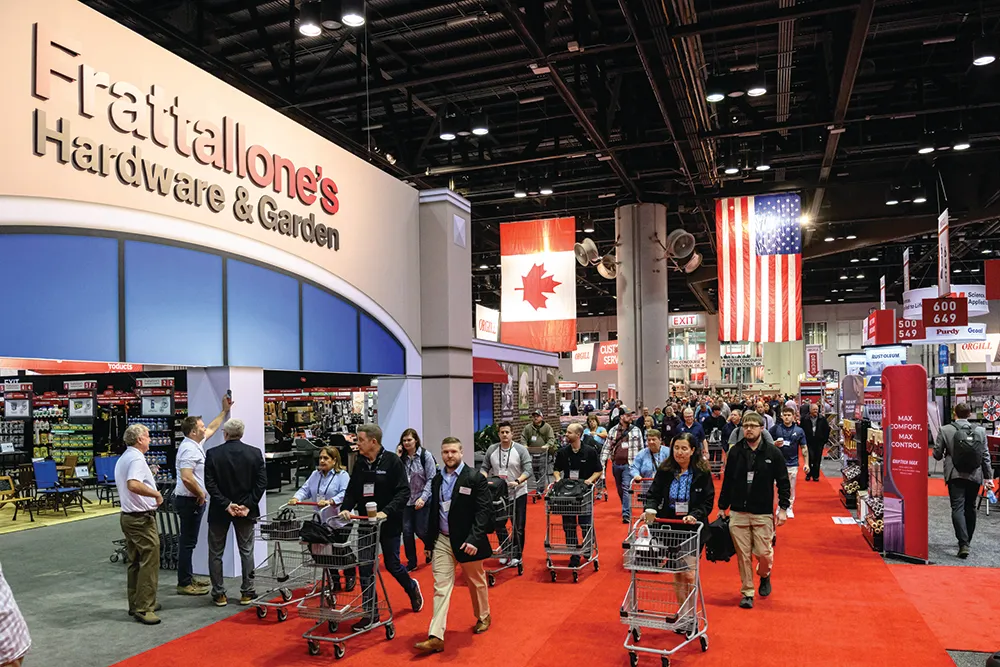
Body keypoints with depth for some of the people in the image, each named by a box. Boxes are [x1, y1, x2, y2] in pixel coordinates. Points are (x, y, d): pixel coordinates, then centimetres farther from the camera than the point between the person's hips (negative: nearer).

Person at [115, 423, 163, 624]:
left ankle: (136, 604, 24)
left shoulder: (123, 459, 15)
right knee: (149, 562, -7)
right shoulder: (137, 459, -18)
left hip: (128, 516, 11)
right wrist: (156, 494, -26)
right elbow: (133, 485, -34)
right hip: (142, 518, -11)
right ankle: (143, 608, -5)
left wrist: (148, 476, 22)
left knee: (135, 562, 16)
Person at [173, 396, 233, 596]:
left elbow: (212, 428, 29)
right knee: (187, 542, -5)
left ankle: (188, 578, 25)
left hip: (194, 500, 10)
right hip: (189, 501, -10)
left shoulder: (196, 443, 11)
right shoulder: (189, 449, -20)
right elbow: (186, 477, -30)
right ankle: (184, 584, 0)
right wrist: (200, 494, -17)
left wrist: (224, 411, 31)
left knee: (189, 541, 16)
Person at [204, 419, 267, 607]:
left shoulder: (213, 454, -9)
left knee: (215, 553, 12)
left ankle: (219, 594, 15)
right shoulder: (255, 453, -5)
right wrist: (248, 505, -7)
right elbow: (262, 482, -8)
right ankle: (247, 593, 15)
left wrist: (226, 504, -10)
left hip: (219, 510, -1)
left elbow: (210, 484, -13)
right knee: (246, 552, 12)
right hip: (246, 509, 1)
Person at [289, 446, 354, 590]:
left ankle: (350, 578, 27)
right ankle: (334, 581, 21)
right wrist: (296, 498, -15)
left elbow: (344, 493, -23)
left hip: (340, 521, -5)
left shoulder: (342, 475, -10)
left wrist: (329, 502, -37)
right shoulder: (315, 474, 10)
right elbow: (306, 489, 5)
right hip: (322, 521, 5)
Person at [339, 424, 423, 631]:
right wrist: (346, 508, -10)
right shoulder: (359, 464, 2)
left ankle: (412, 588, 39)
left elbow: (403, 491, -16)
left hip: (389, 523, -4)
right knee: (365, 569, 4)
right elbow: (352, 490, 8)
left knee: (392, 565, 8)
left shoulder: (392, 461, -13)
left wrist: (386, 511, -26)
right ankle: (371, 614, 16)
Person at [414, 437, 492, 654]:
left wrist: (474, 539, -24)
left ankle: (483, 617, 40)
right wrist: (429, 542, 15)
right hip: (442, 540, 4)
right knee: (440, 587, -1)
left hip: (466, 541, -4)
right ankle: (436, 637, -3)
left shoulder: (475, 478, -11)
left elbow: (484, 511, -15)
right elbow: (433, 512, 14)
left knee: (476, 582, 16)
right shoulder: (436, 479, 6)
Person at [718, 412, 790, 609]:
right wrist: (722, 507, 9)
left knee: (764, 553, -1)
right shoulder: (735, 452, 2)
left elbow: (783, 482, 2)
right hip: (738, 513, 1)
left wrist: (783, 508, -5)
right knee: (743, 555, 4)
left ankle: (764, 575, 33)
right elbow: (727, 481, 8)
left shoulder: (773, 453, -2)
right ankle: (747, 593, 17)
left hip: (763, 513, -1)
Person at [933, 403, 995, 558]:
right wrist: (988, 476, 10)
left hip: (955, 475, -3)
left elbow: (937, 454, -2)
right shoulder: (980, 431, 0)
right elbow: (985, 456, 3)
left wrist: (946, 456, 21)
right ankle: (967, 540, 30)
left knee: (958, 508, -4)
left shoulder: (945, 430, -7)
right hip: (975, 476, 3)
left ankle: (963, 543, -17)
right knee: (970, 508, 17)